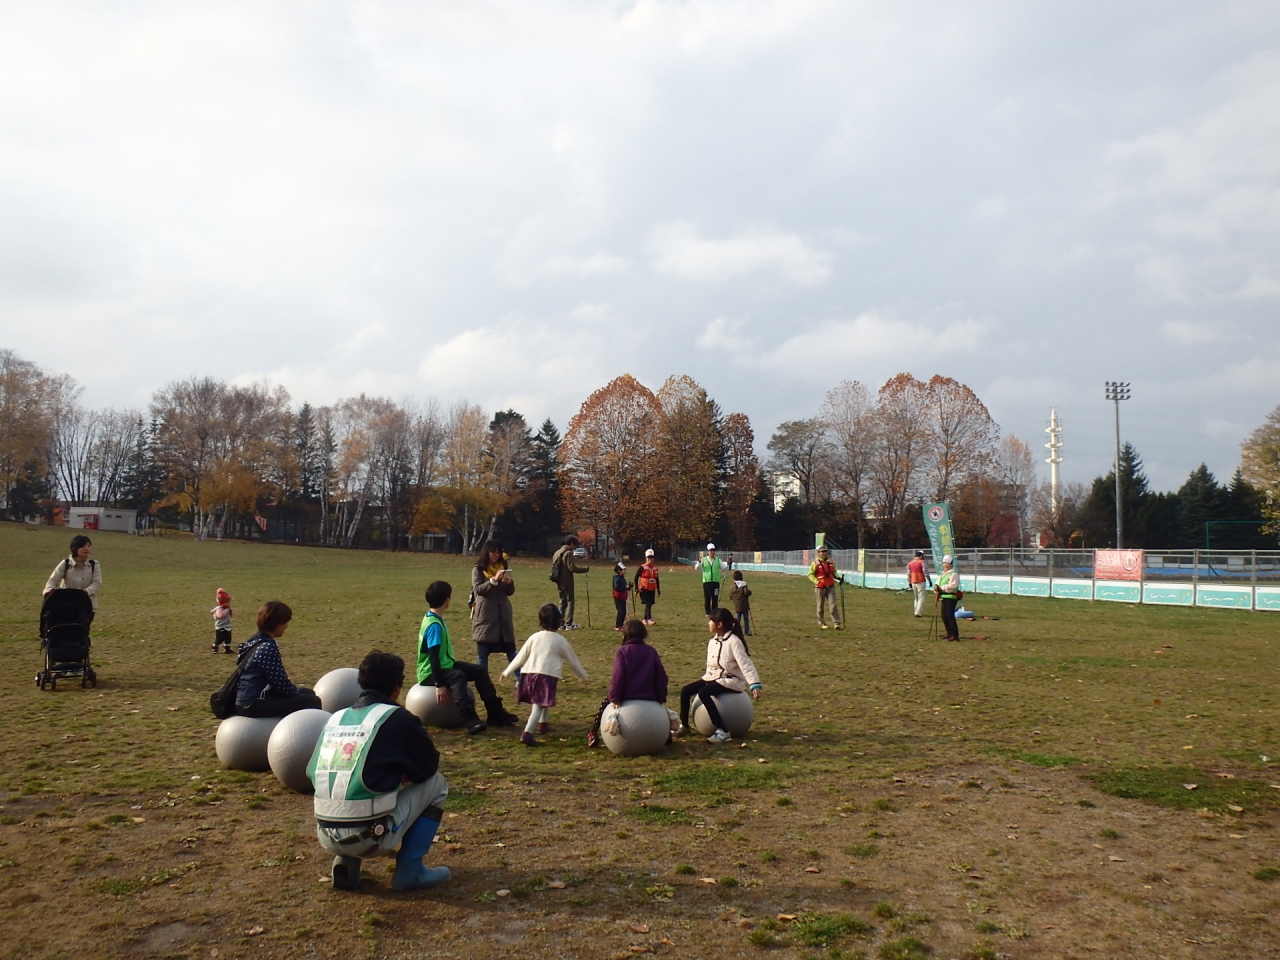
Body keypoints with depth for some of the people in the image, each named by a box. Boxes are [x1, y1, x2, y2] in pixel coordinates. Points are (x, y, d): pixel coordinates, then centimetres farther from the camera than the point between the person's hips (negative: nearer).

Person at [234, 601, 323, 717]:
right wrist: (298, 692, -1)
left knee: (308, 693, 19)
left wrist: (297, 691, 12)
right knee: (312, 701, -12)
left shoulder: (256, 640, 10)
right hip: (253, 704, -10)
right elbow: (280, 683, -18)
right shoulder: (268, 647, -20)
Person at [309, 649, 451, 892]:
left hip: (326, 837, 6)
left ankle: (345, 862, 15)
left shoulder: (336, 718, 11)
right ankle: (409, 869, 9)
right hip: (370, 837, -6)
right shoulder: (397, 718, -4)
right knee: (436, 782, 13)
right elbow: (429, 765, 5)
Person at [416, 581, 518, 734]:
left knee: (479, 670, 4)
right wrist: (439, 685, -32)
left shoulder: (435, 618, 7)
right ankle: (469, 720, -45)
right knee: (457, 676, -37)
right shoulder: (434, 625, -24)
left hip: (445, 666, 10)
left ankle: (496, 713, 3)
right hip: (430, 673, -10)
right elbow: (433, 656, -29)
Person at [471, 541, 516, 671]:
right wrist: (494, 579, -24)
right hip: (485, 614, -3)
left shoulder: (503, 567, 11)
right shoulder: (478, 569, -1)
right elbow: (478, 589, -13)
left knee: (510, 648, 6)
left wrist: (509, 583, -10)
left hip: (503, 613, 3)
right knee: (482, 650, 2)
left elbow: (510, 592, 12)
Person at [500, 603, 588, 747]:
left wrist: (507, 672, 26)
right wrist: (583, 675, 34)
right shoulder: (561, 641, 8)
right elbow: (573, 660, 19)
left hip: (528, 673, 4)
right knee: (539, 705, -9)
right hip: (547, 676, -4)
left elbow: (520, 657, 17)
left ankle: (543, 724, 41)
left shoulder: (534, 637, 14)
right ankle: (527, 733, -24)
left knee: (540, 703, 26)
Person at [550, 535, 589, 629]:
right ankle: (569, 624, -7)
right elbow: (572, 568, -20)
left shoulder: (557, 552, 13)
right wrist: (586, 569, -14)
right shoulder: (569, 553, -14)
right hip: (567, 582, -8)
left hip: (560, 581, 8)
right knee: (570, 601, -4)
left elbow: (553, 567, 15)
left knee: (562, 601, 15)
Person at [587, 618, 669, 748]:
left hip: (627, 697, -3)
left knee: (605, 703, 24)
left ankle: (593, 735, 17)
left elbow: (618, 676, -13)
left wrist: (615, 698, -6)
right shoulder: (651, 651, 7)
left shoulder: (622, 651, -5)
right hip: (649, 698, 3)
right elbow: (662, 676, 4)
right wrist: (661, 698, 11)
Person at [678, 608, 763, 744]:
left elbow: (746, 664, -24)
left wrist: (755, 685, -32)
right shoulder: (712, 641, 7)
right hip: (714, 677, 8)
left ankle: (723, 731, -32)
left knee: (703, 693, -32)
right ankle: (684, 726, 9)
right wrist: (706, 680, 15)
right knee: (685, 691, -8)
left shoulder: (733, 641, -18)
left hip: (732, 680, -8)